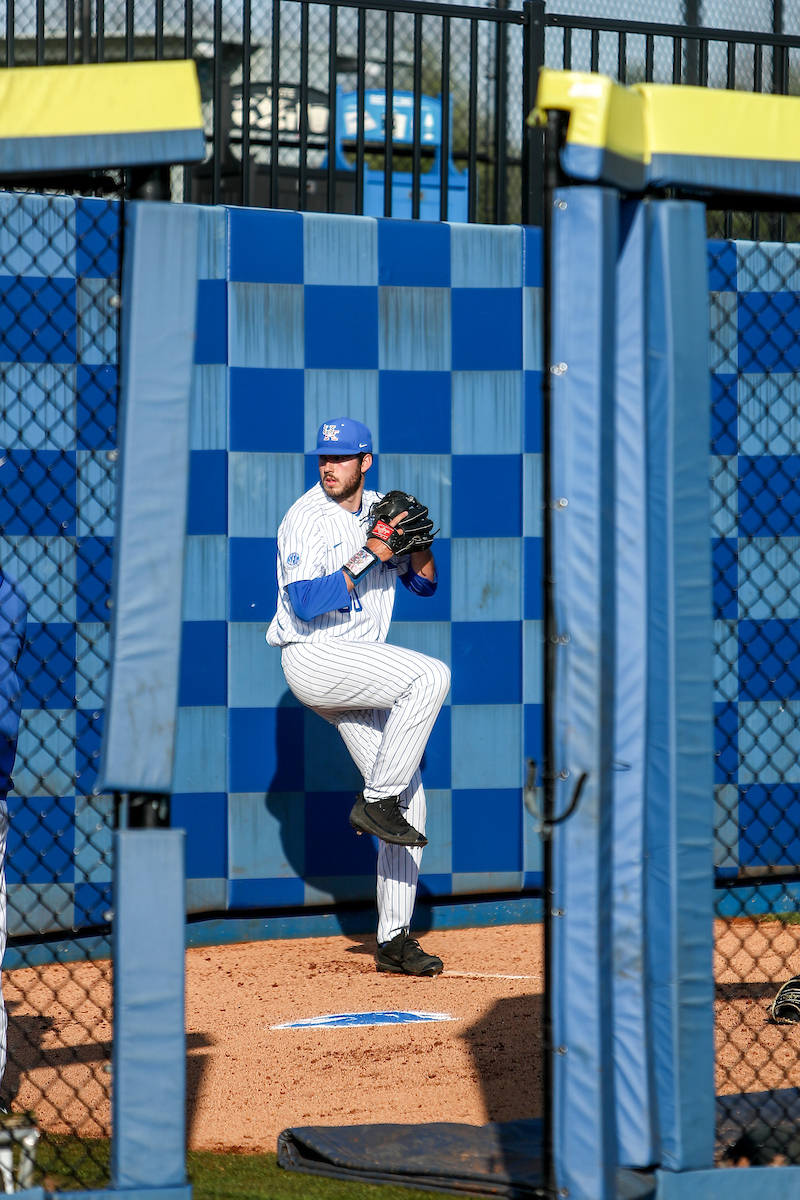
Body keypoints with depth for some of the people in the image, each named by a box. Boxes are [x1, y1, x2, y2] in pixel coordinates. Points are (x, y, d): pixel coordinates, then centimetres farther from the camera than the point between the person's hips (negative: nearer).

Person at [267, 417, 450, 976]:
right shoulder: (306, 520, -11)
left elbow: (425, 584, 11)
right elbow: (306, 604, -22)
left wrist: (417, 540, -9)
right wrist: (367, 556, -24)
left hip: (360, 671, 7)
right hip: (314, 658, -7)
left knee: (409, 798, 3)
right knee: (431, 676, -29)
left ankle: (394, 940, 9)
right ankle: (376, 803, -20)